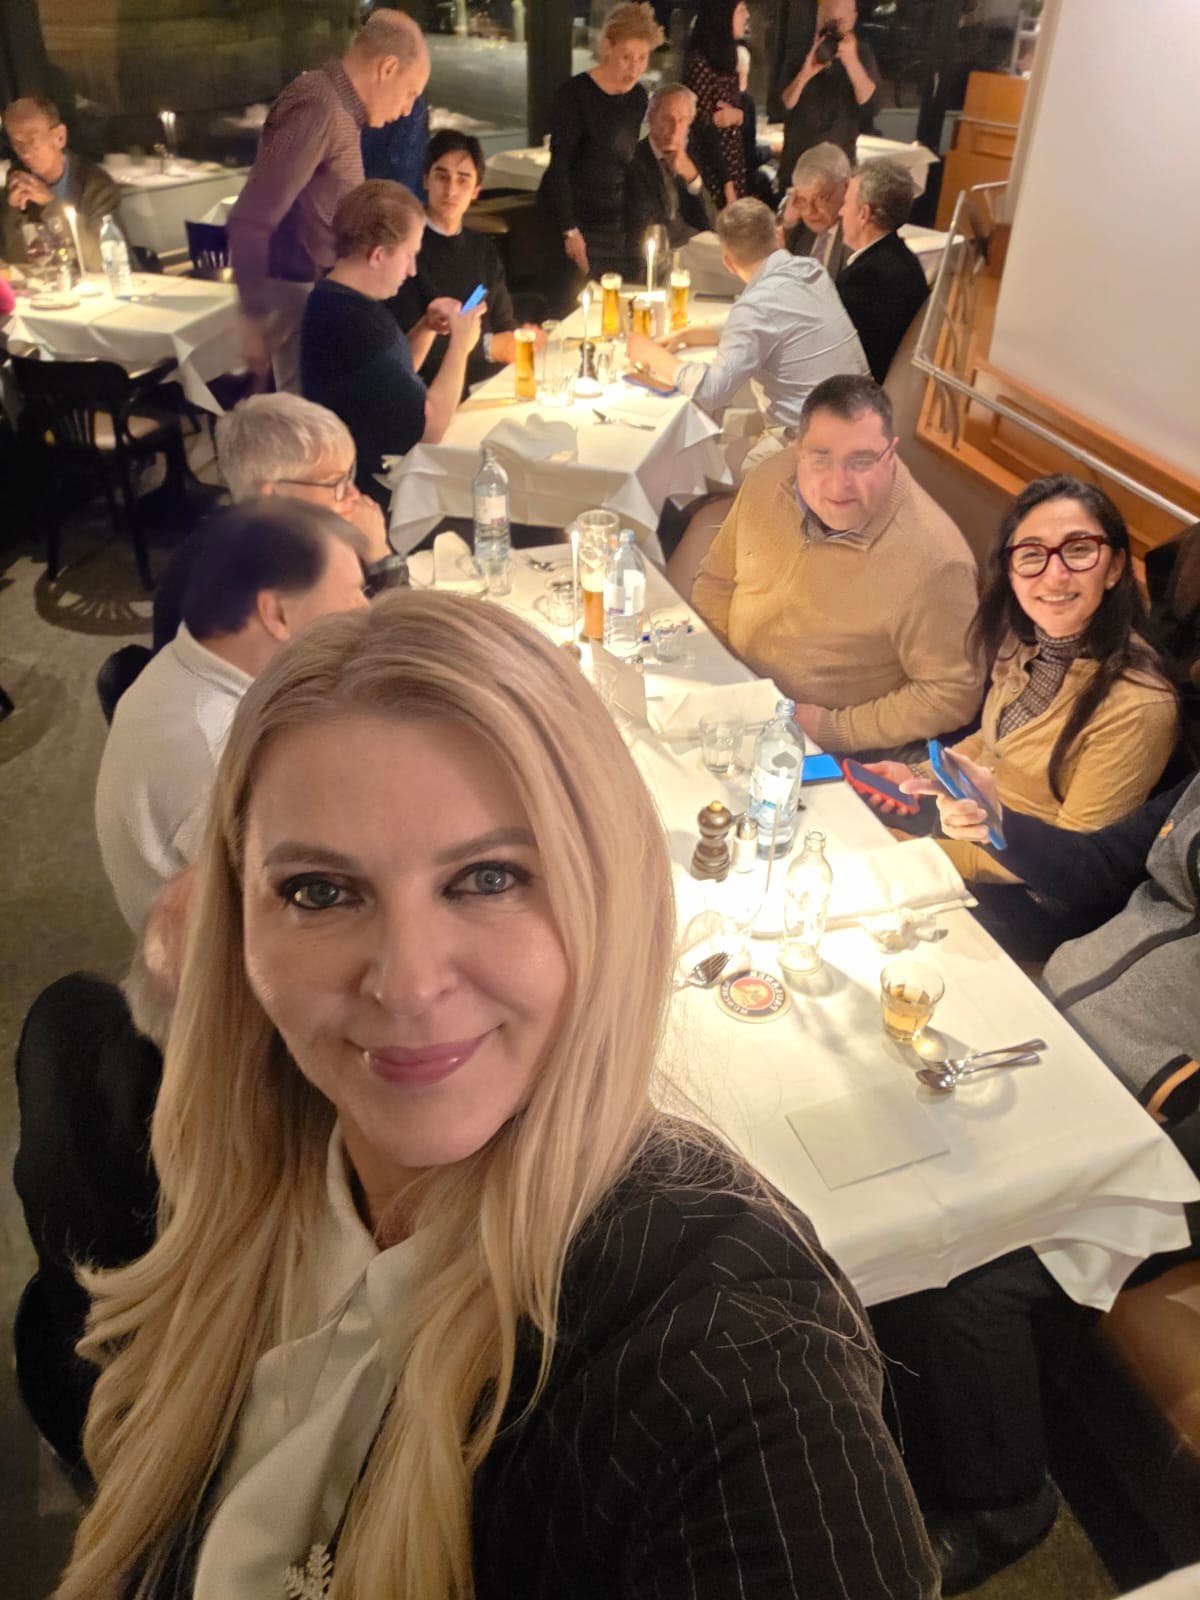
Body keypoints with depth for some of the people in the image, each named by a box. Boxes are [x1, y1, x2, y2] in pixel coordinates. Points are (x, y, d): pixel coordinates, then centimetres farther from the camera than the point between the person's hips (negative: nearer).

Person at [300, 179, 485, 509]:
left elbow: (397, 380, 17)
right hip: (378, 494, -10)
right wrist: (460, 344, -12)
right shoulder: (350, 324, -26)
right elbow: (429, 427, -24)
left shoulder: (342, 299, 5)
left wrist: (427, 327, 1)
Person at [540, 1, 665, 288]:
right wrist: (569, 231, -21)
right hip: (575, 221, -6)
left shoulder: (638, 97, 5)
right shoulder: (576, 93, -13)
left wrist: (631, 221, 10)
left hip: (615, 224, 6)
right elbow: (559, 165, -16)